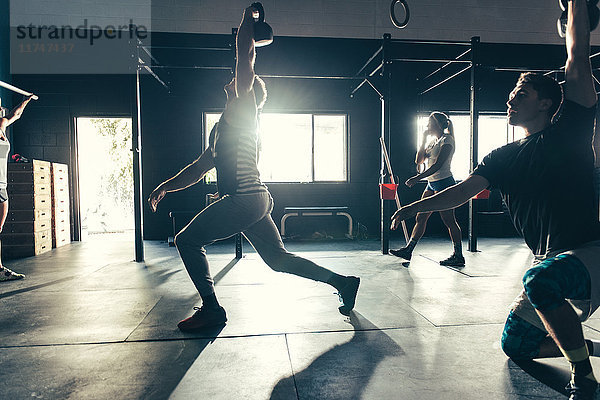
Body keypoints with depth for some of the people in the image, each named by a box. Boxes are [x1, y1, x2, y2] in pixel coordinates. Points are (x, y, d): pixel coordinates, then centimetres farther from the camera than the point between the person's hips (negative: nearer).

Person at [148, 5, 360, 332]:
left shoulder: (243, 108, 2)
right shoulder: (224, 126, 28)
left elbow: (246, 55, -7)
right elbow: (198, 169, 30)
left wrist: (248, 16, 5)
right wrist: (166, 185, 24)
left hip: (245, 199, -10)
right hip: (255, 200, 10)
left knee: (187, 241, -2)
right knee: (278, 259, 12)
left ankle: (211, 309, 3)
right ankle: (342, 282, 18)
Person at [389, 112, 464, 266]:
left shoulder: (447, 140, -9)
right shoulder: (433, 142, 18)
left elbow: (438, 165, -20)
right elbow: (419, 160, 15)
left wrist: (416, 178, -25)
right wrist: (424, 139, 10)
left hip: (444, 183, -9)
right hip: (432, 184, 9)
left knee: (449, 221, -5)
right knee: (420, 218, 7)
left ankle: (458, 256, 3)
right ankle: (408, 250, 11)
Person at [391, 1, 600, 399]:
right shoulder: (504, 157, 7)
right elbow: (464, 189, -5)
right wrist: (417, 206, -16)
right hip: (548, 260, 7)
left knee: (542, 280, -40)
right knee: (515, 345, 12)